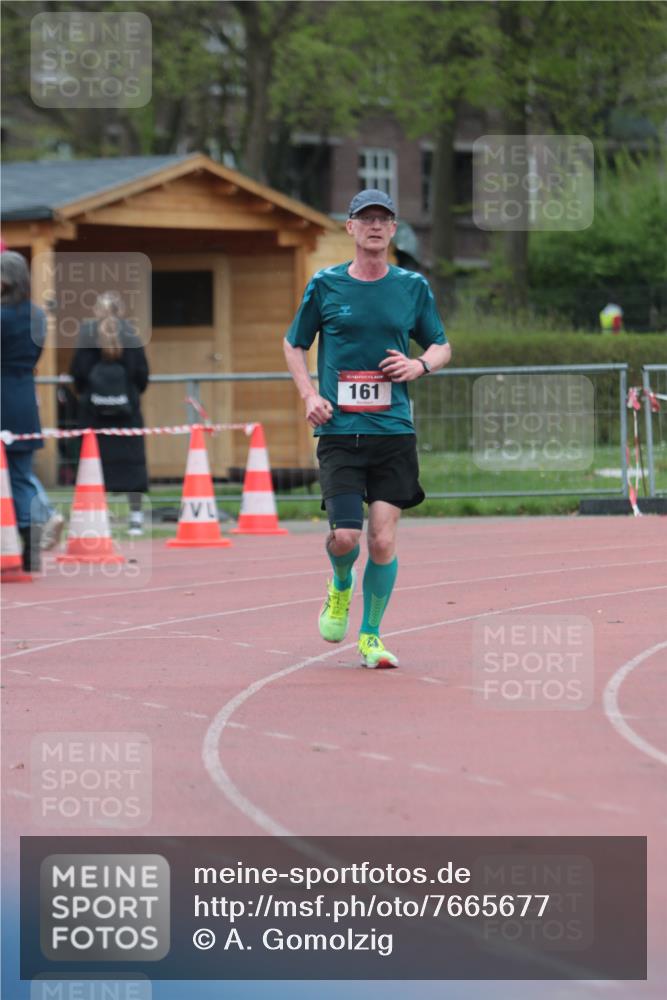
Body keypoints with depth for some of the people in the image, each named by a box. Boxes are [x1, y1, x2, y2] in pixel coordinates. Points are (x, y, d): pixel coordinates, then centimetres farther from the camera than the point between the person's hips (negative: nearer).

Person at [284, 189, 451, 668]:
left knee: (383, 540, -5)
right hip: (339, 431, -1)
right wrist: (309, 395, -1)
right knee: (345, 536, -11)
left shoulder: (413, 286, 7)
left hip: (393, 430, 1)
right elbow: (294, 345, 14)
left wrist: (420, 365, -4)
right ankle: (341, 587, 25)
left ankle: (370, 636, 13)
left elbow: (442, 346, 18)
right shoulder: (325, 285, 4)